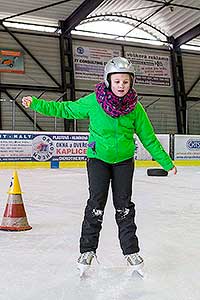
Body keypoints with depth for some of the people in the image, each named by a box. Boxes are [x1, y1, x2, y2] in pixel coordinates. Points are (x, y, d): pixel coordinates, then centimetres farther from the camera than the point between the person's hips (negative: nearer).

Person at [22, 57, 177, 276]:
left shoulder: (135, 108, -7)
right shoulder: (93, 101, -10)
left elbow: (149, 138, 1)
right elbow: (65, 109, 0)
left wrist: (166, 163, 5)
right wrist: (35, 103, -5)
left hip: (124, 161, 1)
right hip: (98, 159, -1)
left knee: (124, 205, 3)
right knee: (96, 203, -7)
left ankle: (131, 250, 16)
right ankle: (87, 250, 8)